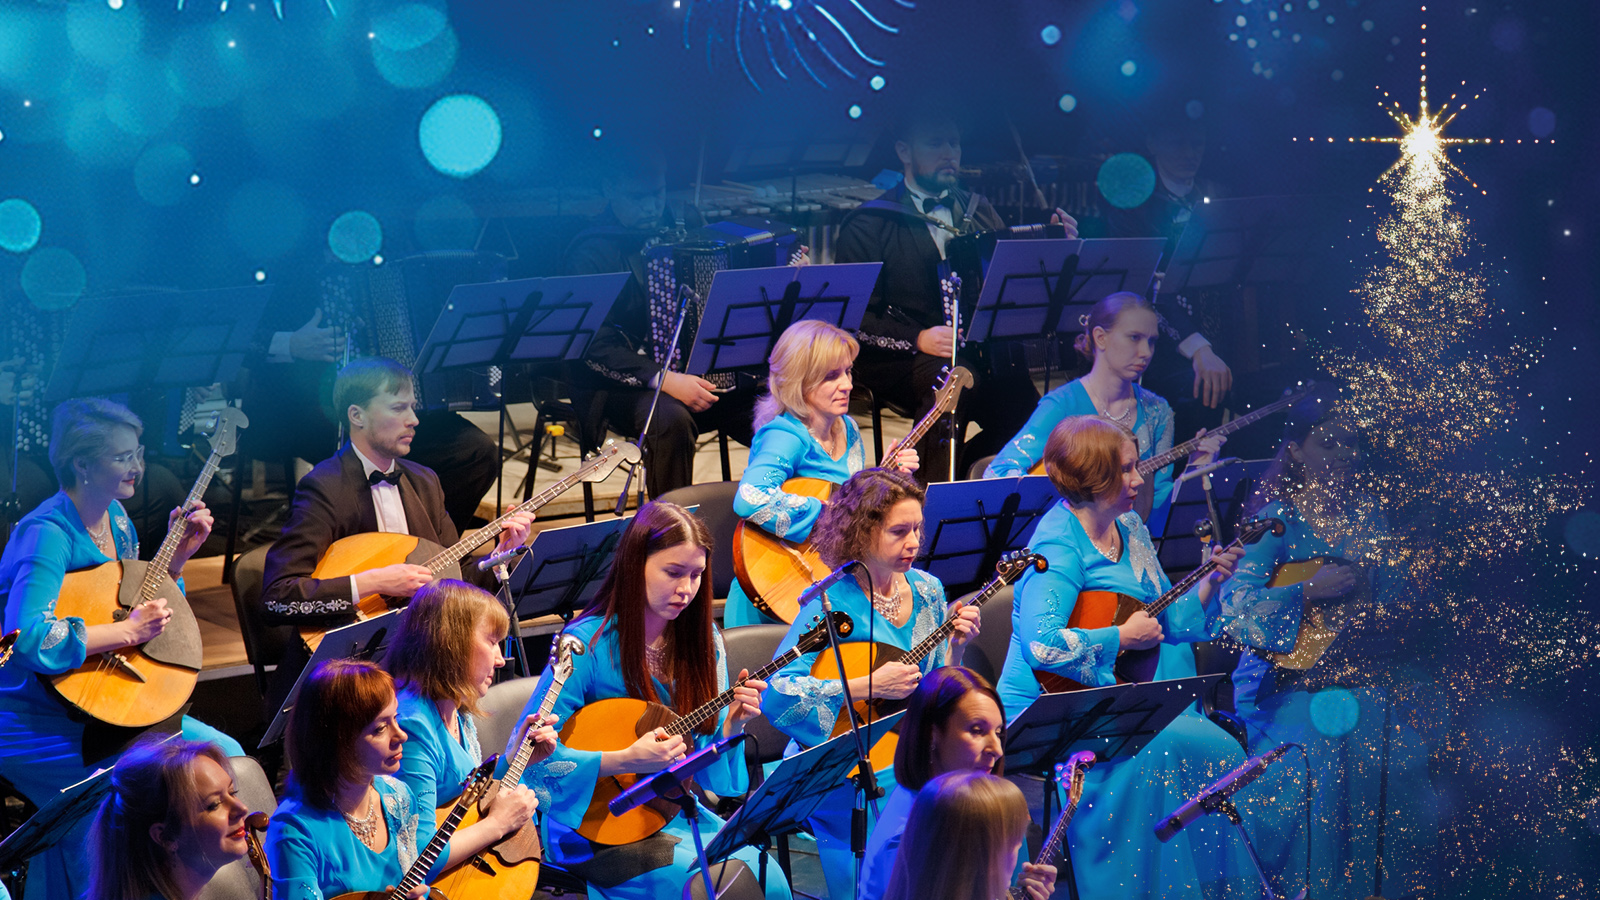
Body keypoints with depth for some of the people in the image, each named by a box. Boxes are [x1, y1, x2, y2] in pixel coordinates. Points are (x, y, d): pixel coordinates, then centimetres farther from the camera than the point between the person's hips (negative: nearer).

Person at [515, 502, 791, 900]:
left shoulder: (704, 643, 4)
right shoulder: (588, 644, -15)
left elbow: (699, 756, 10)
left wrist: (729, 726, -12)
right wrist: (624, 761, -26)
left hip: (675, 810, 5)